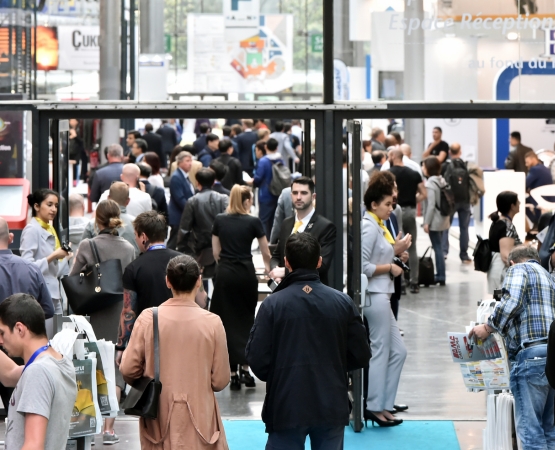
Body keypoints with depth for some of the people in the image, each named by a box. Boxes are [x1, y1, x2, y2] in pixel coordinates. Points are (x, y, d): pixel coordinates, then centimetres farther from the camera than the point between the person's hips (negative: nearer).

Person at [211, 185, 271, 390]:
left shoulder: (219, 221, 4)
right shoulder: (253, 222, -3)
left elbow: (216, 252, 8)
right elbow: (265, 252, 7)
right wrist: (267, 266, 26)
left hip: (224, 273, 2)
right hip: (245, 273, -2)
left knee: (229, 322, 4)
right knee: (246, 320, 11)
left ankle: (233, 373, 2)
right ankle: (245, 368, 6)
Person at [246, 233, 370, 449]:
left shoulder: (272, 304, -9)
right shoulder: (342, 302, -2)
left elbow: (257, 359, -10)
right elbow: (360, 356, 2)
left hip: (286, 407, -2)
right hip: (332, 407, 2)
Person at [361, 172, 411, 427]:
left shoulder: (378, 226, 15)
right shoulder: (369, 227, -15)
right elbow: (363, 267, -20)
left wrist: (394, 250, 9)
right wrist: (390, 267, -11)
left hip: (381, 295, 10)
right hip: (374, 295, -10)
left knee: (397, 351, 12)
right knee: (380, 351, -3)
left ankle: (384, 404, 16)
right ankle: (375, 406, 5)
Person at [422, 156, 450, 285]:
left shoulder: (430, 184, -16)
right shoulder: (442, 181, 9)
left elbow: (431, 205, -21)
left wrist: (426, 222, -17)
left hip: (434, 221, -9)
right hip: (443, 220, 9)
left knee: (437, 248, -5)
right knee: (439, 247, 14)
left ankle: (441, 277, -3)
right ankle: (440, 275, 18)